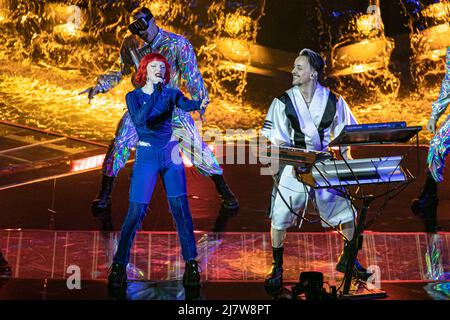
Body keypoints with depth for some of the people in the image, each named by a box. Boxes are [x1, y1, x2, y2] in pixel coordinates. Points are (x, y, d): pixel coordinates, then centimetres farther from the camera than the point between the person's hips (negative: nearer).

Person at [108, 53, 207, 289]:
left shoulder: (171, 93, 3)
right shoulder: (134, 96, -2)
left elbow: (185, 104, -19)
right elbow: (139, 120, -22)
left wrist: (199, 104, -42)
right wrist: (155, 93, -30)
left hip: (170, 153, 2)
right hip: (146, 156, -2)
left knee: (180, 208, -2)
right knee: (136, 212, -5)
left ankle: (191, 263, 9)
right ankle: (119, 265, 8)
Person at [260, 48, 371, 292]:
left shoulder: (333, 101, -1)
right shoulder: (283, 102, -4)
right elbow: (277, 139, -4)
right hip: (293, 167, -1)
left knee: (348, 212, 3)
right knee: (279, 217, -5)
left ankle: (347, 260, 27)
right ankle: (277, 268, 15)